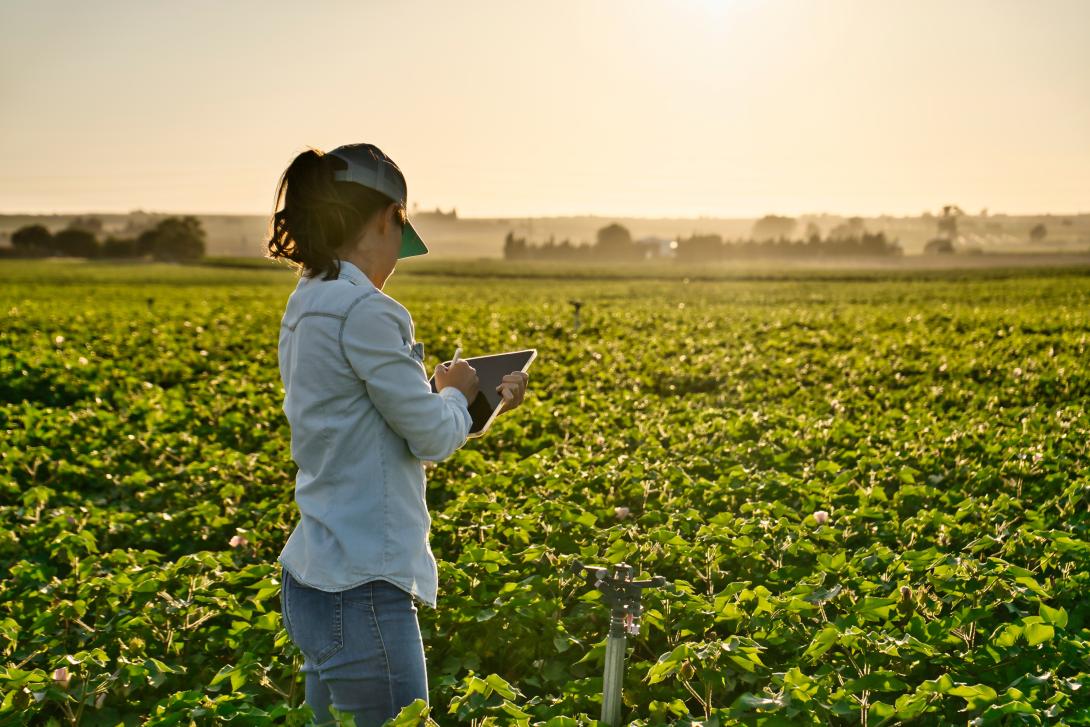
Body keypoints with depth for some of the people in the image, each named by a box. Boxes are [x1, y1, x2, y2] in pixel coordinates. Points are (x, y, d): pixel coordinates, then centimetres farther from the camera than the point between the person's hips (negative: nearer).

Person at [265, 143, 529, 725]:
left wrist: (484, 401, 17)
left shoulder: (306, 306, 11)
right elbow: (432, 437, -12)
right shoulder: (364, 310, -19)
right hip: (361, 590, -10)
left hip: (312, 577, 10)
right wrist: (455, 394, 8)